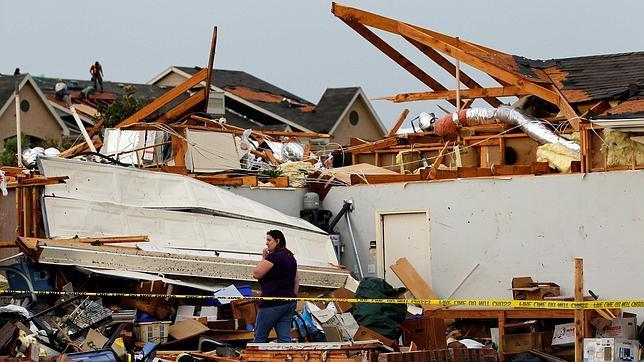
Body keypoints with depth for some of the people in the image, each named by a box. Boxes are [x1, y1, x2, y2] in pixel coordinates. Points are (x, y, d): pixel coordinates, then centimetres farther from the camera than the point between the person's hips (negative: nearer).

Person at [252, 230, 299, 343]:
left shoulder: (273, 257, -14)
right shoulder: (291, 257, 15)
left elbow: (257, 274, -15)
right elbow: (297, 280, 21)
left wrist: (263, 258, -4)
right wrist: (293, 296, 25)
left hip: (273, 303, -8)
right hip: (289, 302, 8)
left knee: (260, 337, 1)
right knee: (285, 337, 3)